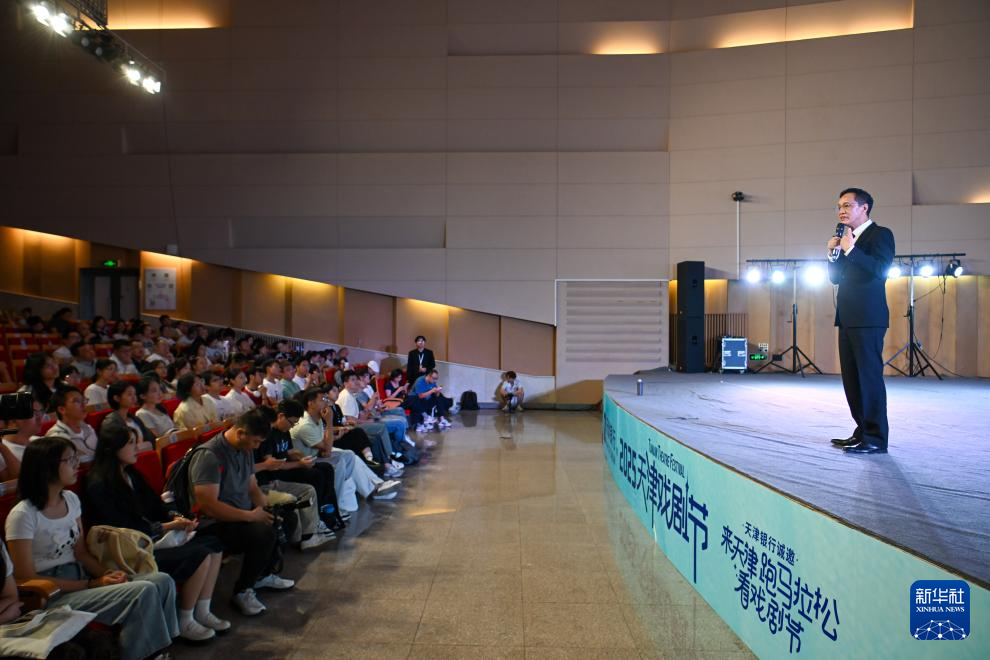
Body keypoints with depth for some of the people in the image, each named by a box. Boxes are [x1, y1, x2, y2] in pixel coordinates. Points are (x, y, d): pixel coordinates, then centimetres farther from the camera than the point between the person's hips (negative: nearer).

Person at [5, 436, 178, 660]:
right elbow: (26, 578, -14)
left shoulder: (70, 499, 8)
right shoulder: (23, 515, -14)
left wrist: (106, 574, -7)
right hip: (51, 595, -7)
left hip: (80, 578, 7)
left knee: (162, 581, -12)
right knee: (143, 592, -26)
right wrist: (92, 584, -17)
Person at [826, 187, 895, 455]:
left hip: (867, 319, -9)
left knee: (869, 377, -8)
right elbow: (836, 278, 19)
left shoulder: (880, 234, -4)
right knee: (851, 378, 11)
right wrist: (833, 253, 4)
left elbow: (881, 270, -18)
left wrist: (850, 250, -18)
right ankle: (862, 431, 20)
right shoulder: (847, 238, 19)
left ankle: (875, 439, -4)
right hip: (847, 319, 9)